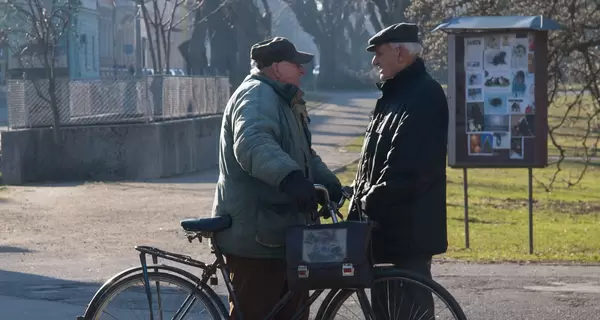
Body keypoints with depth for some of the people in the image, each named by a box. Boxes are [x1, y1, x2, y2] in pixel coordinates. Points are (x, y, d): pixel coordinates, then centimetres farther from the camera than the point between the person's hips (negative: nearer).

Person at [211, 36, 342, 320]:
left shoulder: (280, 99, 21)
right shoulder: (257, 96, -15)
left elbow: (304, 154, 28)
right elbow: (253, 144, -36)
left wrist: (329, 182, 9)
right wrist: (290, 177, -51)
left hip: (280, 231, 11)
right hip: (255, 235, -11)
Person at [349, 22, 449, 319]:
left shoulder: (424, 96, -15)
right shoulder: (395, 93, 17)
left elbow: (408, 167, -23)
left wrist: (372, 200, -17)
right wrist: (362, 199, 11)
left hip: (409, 225, -10)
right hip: (388, 221, 10)